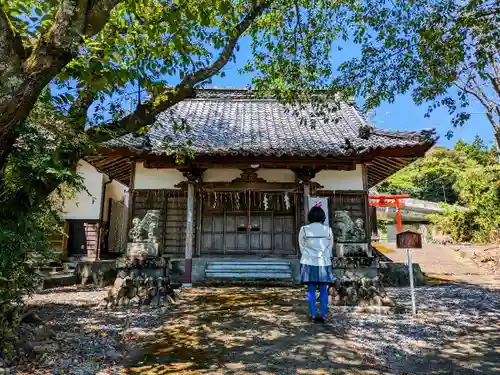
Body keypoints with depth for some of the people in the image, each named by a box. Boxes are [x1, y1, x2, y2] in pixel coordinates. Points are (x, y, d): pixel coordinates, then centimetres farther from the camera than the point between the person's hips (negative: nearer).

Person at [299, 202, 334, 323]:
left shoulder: (304, 229, -6)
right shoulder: (328, 230, -3)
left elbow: (302, 246, 1)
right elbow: (330, 246, 7)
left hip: (309, 262, 0)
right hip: (324, 262, 1)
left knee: (311, 290, 6)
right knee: (323, 290, 8)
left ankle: (313, 315, 10)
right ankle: (323, 315, 10)